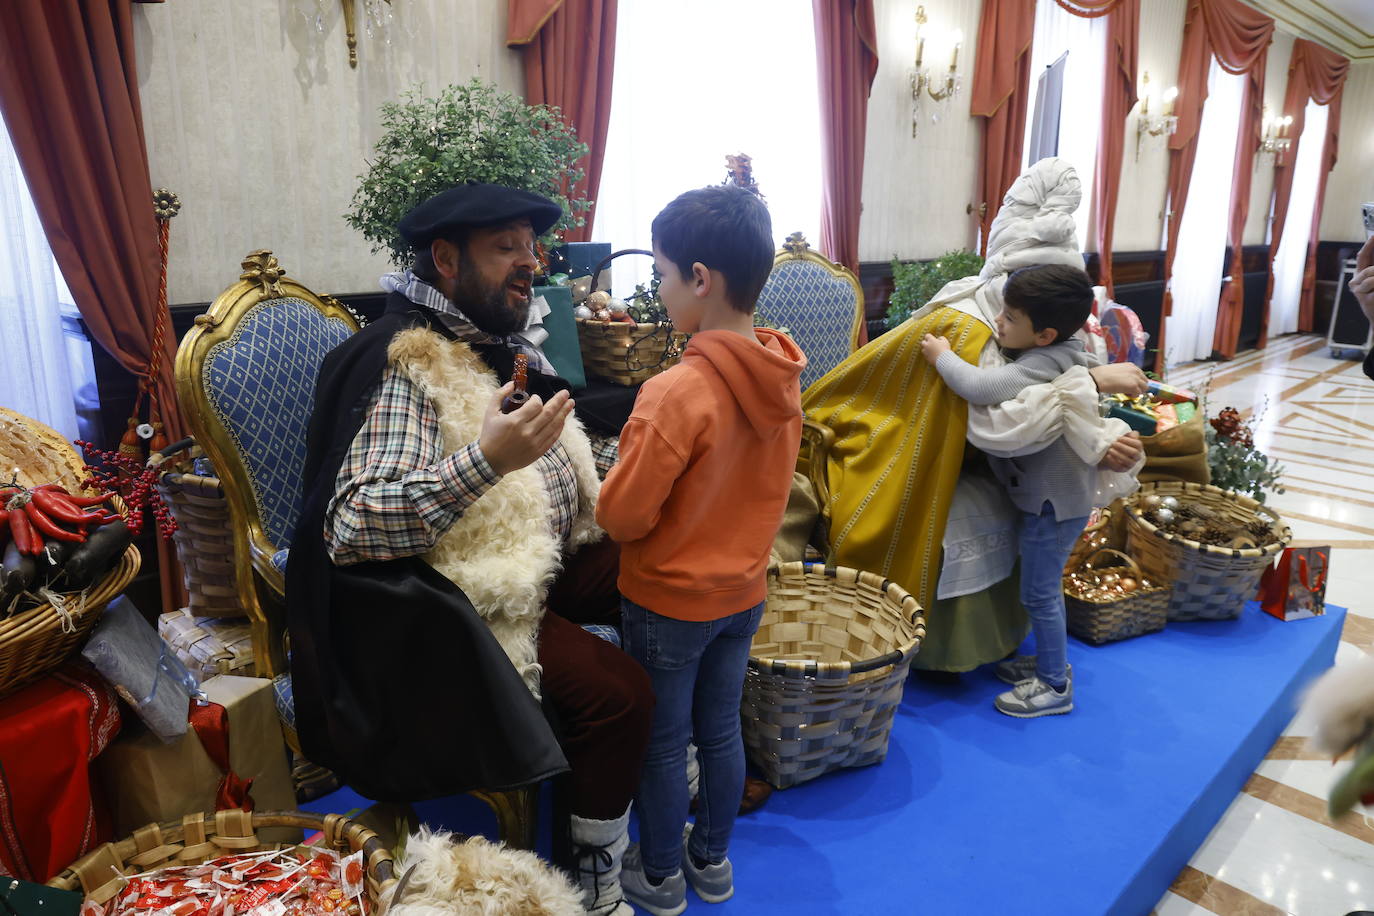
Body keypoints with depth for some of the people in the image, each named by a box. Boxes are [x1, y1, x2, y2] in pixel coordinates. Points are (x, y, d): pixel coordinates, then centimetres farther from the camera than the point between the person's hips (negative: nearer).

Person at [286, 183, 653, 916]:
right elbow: (350, 525, -29)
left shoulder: (504, 343, 7)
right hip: (478, 594, -9)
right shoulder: (403, 366, -19)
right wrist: (486, 460, -38)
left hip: (550, 554, 9)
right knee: (617, 693, -20)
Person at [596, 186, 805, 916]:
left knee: (662, 743, 14)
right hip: (744, 591, 6)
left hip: (668, 602, -6)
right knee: (721, 730, 22)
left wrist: (612, 489, -2)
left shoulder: (676, 393, -29)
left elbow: (621, 517, -21)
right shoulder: (781, 378, -6)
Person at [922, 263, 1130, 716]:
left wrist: (942, 356, -24)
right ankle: (1050, 661, 39)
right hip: (1053, 493, 10)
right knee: (1044, 586, 22)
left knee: (1038, 593, 4)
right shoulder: (1064, 354, 1)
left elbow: (981, 386, -39)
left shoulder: (1045, 364, -28)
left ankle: (1055, 686, 19)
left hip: (1054, 501, -10)